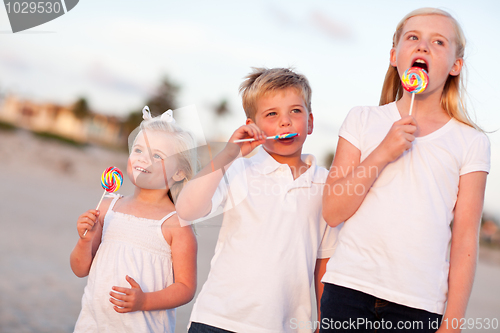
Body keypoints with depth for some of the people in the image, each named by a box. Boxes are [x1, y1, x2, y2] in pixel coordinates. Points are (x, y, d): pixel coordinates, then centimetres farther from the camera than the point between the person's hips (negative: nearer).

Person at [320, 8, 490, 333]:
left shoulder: (472, 143, 4)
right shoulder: (363, 120, 7)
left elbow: (465, 241, 2)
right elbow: (332, 212, 0)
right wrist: (382, 153, -10)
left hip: (419, 306, -1)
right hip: (349, 290, 1)